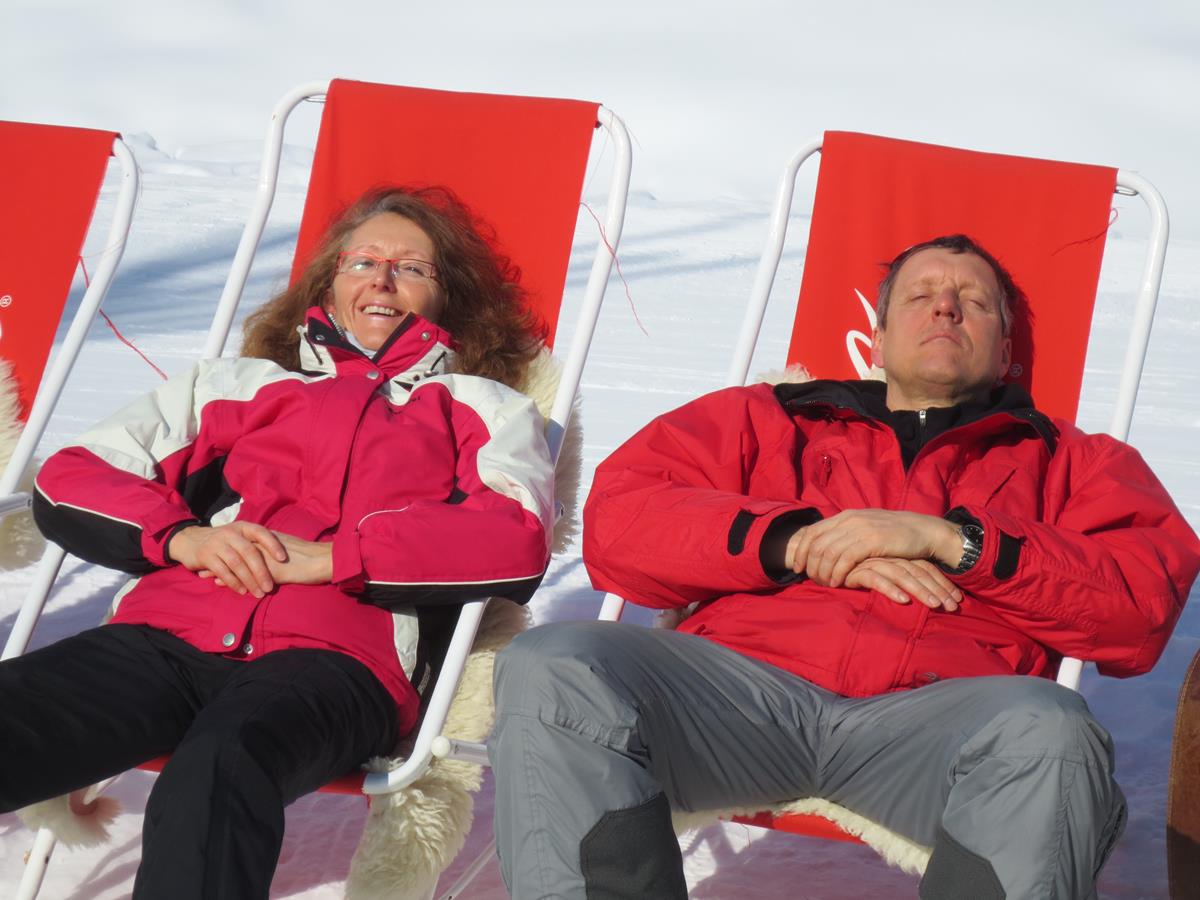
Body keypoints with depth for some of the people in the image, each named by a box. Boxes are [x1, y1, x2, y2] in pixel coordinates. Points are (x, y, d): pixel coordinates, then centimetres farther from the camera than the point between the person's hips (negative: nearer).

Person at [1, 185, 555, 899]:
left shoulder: (483, 408, 26)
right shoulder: (242, 383, 32)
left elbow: (516, 543, 4)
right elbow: (66, 481, 22)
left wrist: (330, 556, -6)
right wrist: (181, 535, 1)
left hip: (330, 658, -3)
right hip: (166, 634, 3)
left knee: (218, 769, -40)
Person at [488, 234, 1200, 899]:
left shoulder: (1068, 459, 28)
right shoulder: (768, 418, 30)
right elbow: (617, 521, 15)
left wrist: (951, 540, -1)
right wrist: (795, 541, 2)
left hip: (933, 711, -1)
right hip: (743, 678, 1)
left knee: (1048, 735, -37)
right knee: (552, 670, -28)